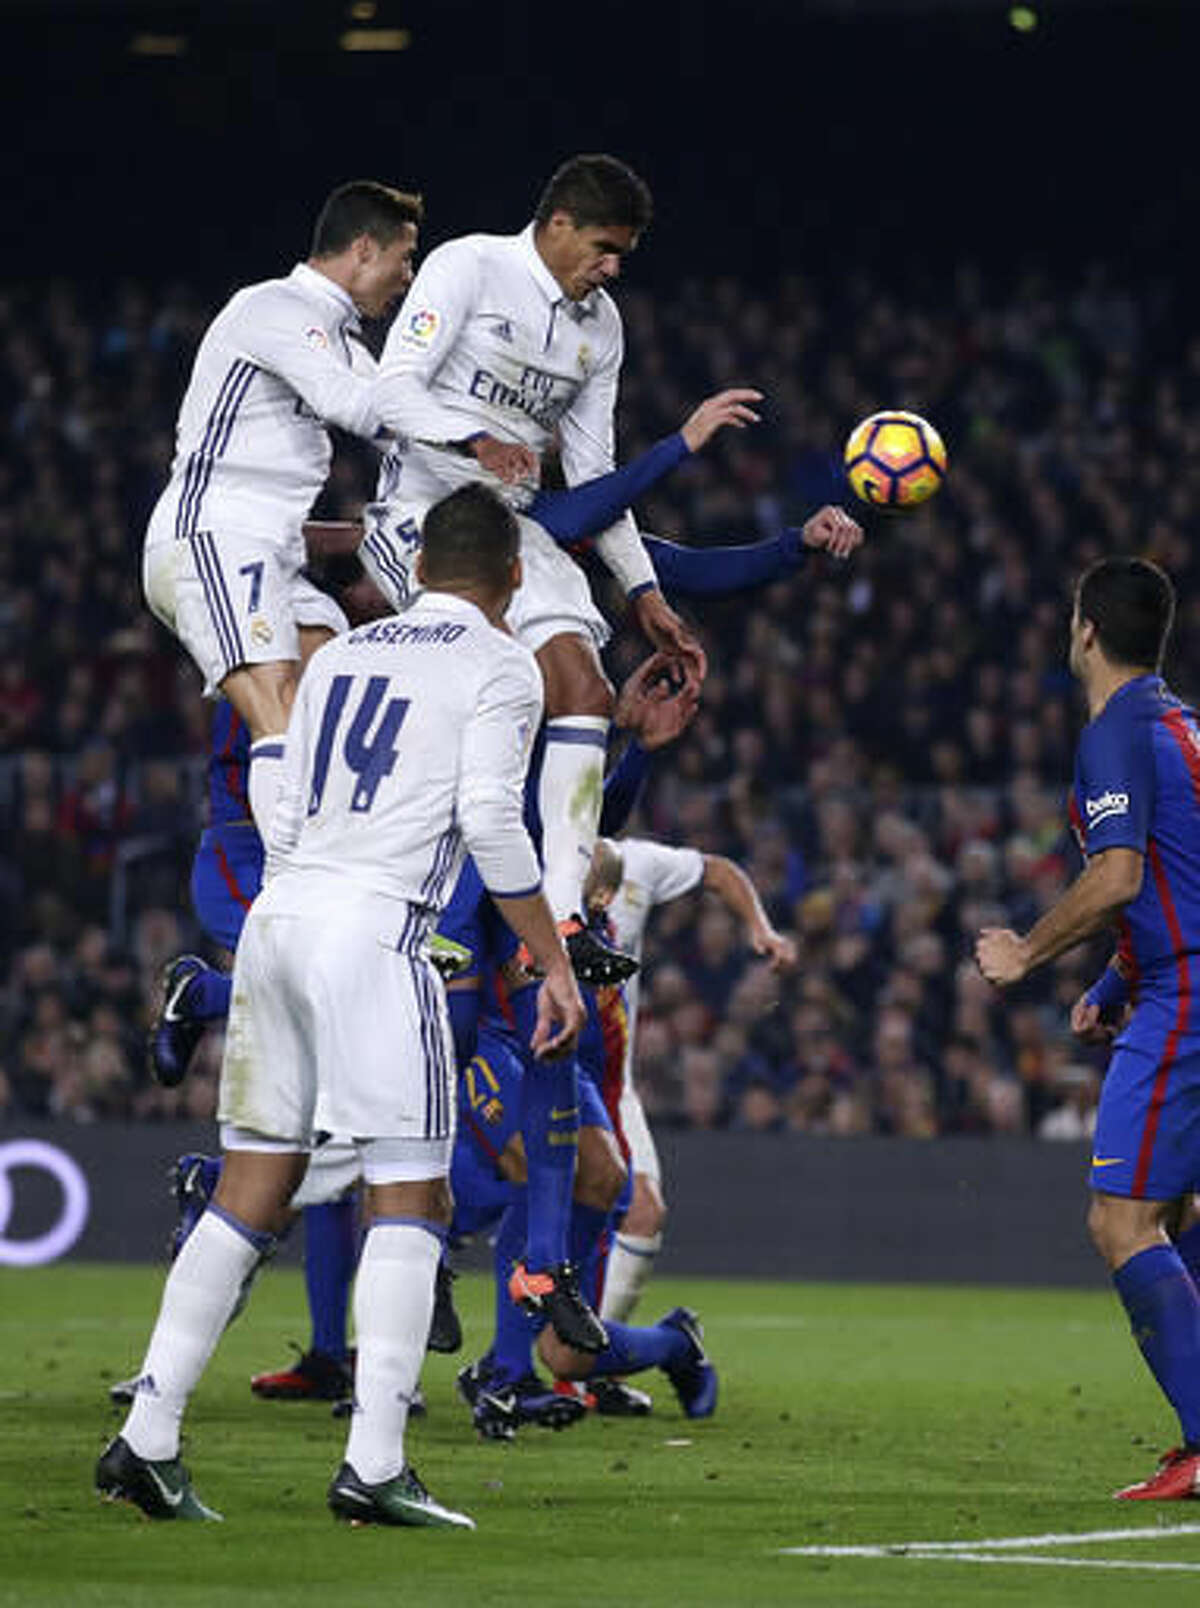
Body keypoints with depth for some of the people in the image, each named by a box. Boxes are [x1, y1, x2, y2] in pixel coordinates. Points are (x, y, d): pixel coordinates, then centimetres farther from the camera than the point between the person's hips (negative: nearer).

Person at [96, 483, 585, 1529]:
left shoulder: (339, 657, 21)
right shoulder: (501, 666, 3)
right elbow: (490, 820, -9)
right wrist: (557, 965, -5)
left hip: (277, 914, 6)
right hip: (374, 927, -6)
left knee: (249, 1195, 10)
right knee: (411, 1199, -3)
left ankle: (148, 1441, 6)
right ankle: (374, 1465, -11)